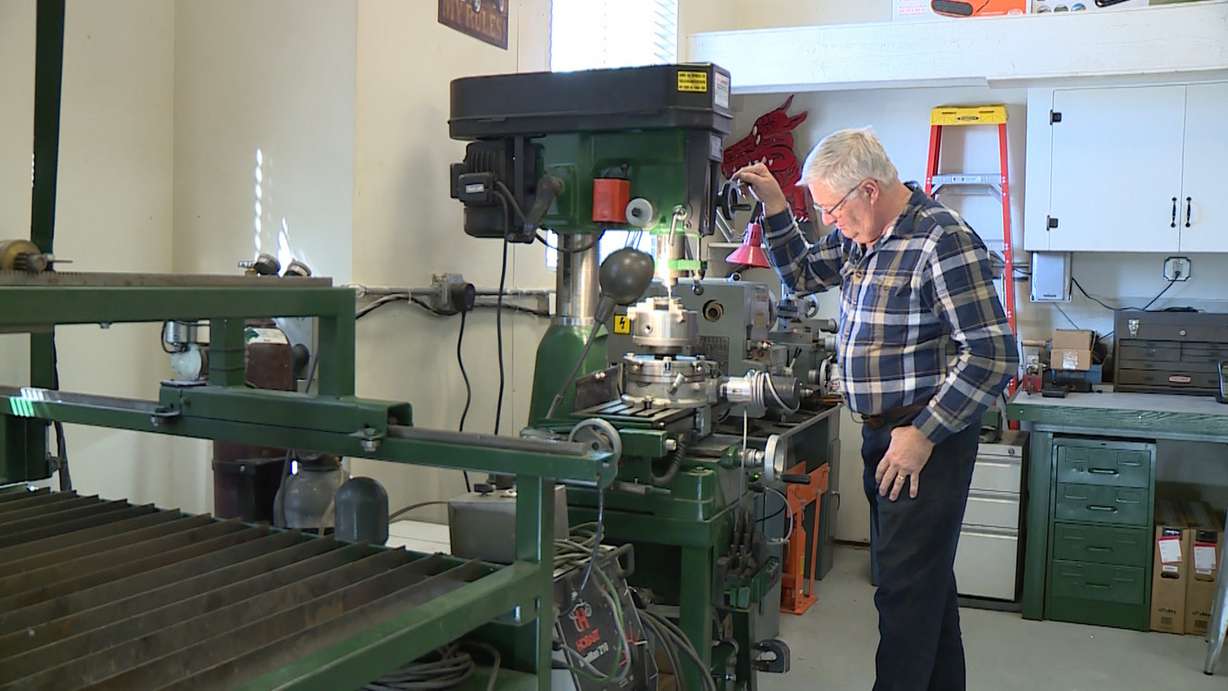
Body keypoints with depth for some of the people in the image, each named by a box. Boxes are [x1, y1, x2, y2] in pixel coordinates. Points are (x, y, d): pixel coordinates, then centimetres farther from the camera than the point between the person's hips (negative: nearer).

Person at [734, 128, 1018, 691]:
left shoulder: (942, 240, -19)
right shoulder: (858, 236, 8)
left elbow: (993, 354, -22)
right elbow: (801, 274, 24)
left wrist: (923, 434, -21)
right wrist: (774, 206, 9)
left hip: (928, 437, -9)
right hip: (881, 433, 9)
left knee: (906, 587, -4)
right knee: (925, 578, 20)